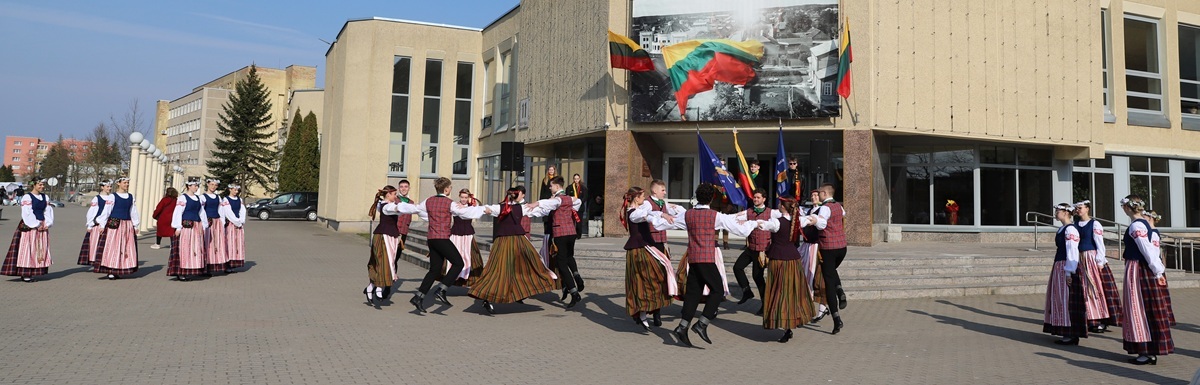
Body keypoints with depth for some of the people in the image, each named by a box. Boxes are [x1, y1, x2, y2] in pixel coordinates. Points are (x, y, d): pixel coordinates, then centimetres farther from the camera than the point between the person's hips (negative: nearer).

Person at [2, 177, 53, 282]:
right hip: (30, 227, -6)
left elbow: (49, 212, 10)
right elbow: (27, 214, -12)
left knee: (41, 249, 4)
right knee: (28, 249, -5)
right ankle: (25, 274, -1)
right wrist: (37, 225, -14)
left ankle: (32, 273, 11)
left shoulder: (45, 197, 13)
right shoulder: (27, 197, -6)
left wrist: (47, 224, -4)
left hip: (43, 226, 6)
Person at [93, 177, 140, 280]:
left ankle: (117, 271, 11)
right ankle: (110, 271, -1)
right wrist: (102, 225, -7)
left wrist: (135, 225, 13)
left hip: (127, 225, 5)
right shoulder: (113, 197, -2)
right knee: (112, 247, -4)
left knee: (126, 248, 3)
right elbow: (106, 211, -3)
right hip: (114, 225, -5)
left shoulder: (132, 197, 11)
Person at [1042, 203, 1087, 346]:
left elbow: (1072, 252, -20)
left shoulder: (1070, 229, -15)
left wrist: (1069, 272, -21)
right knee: (1060, 300, 14)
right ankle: (1067, 334, 22)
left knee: (1067, 301, -4)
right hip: (1059, 267, 10)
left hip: (1067, 269, -10)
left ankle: (1071, 336, 3)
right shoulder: (1062, 229, 14)